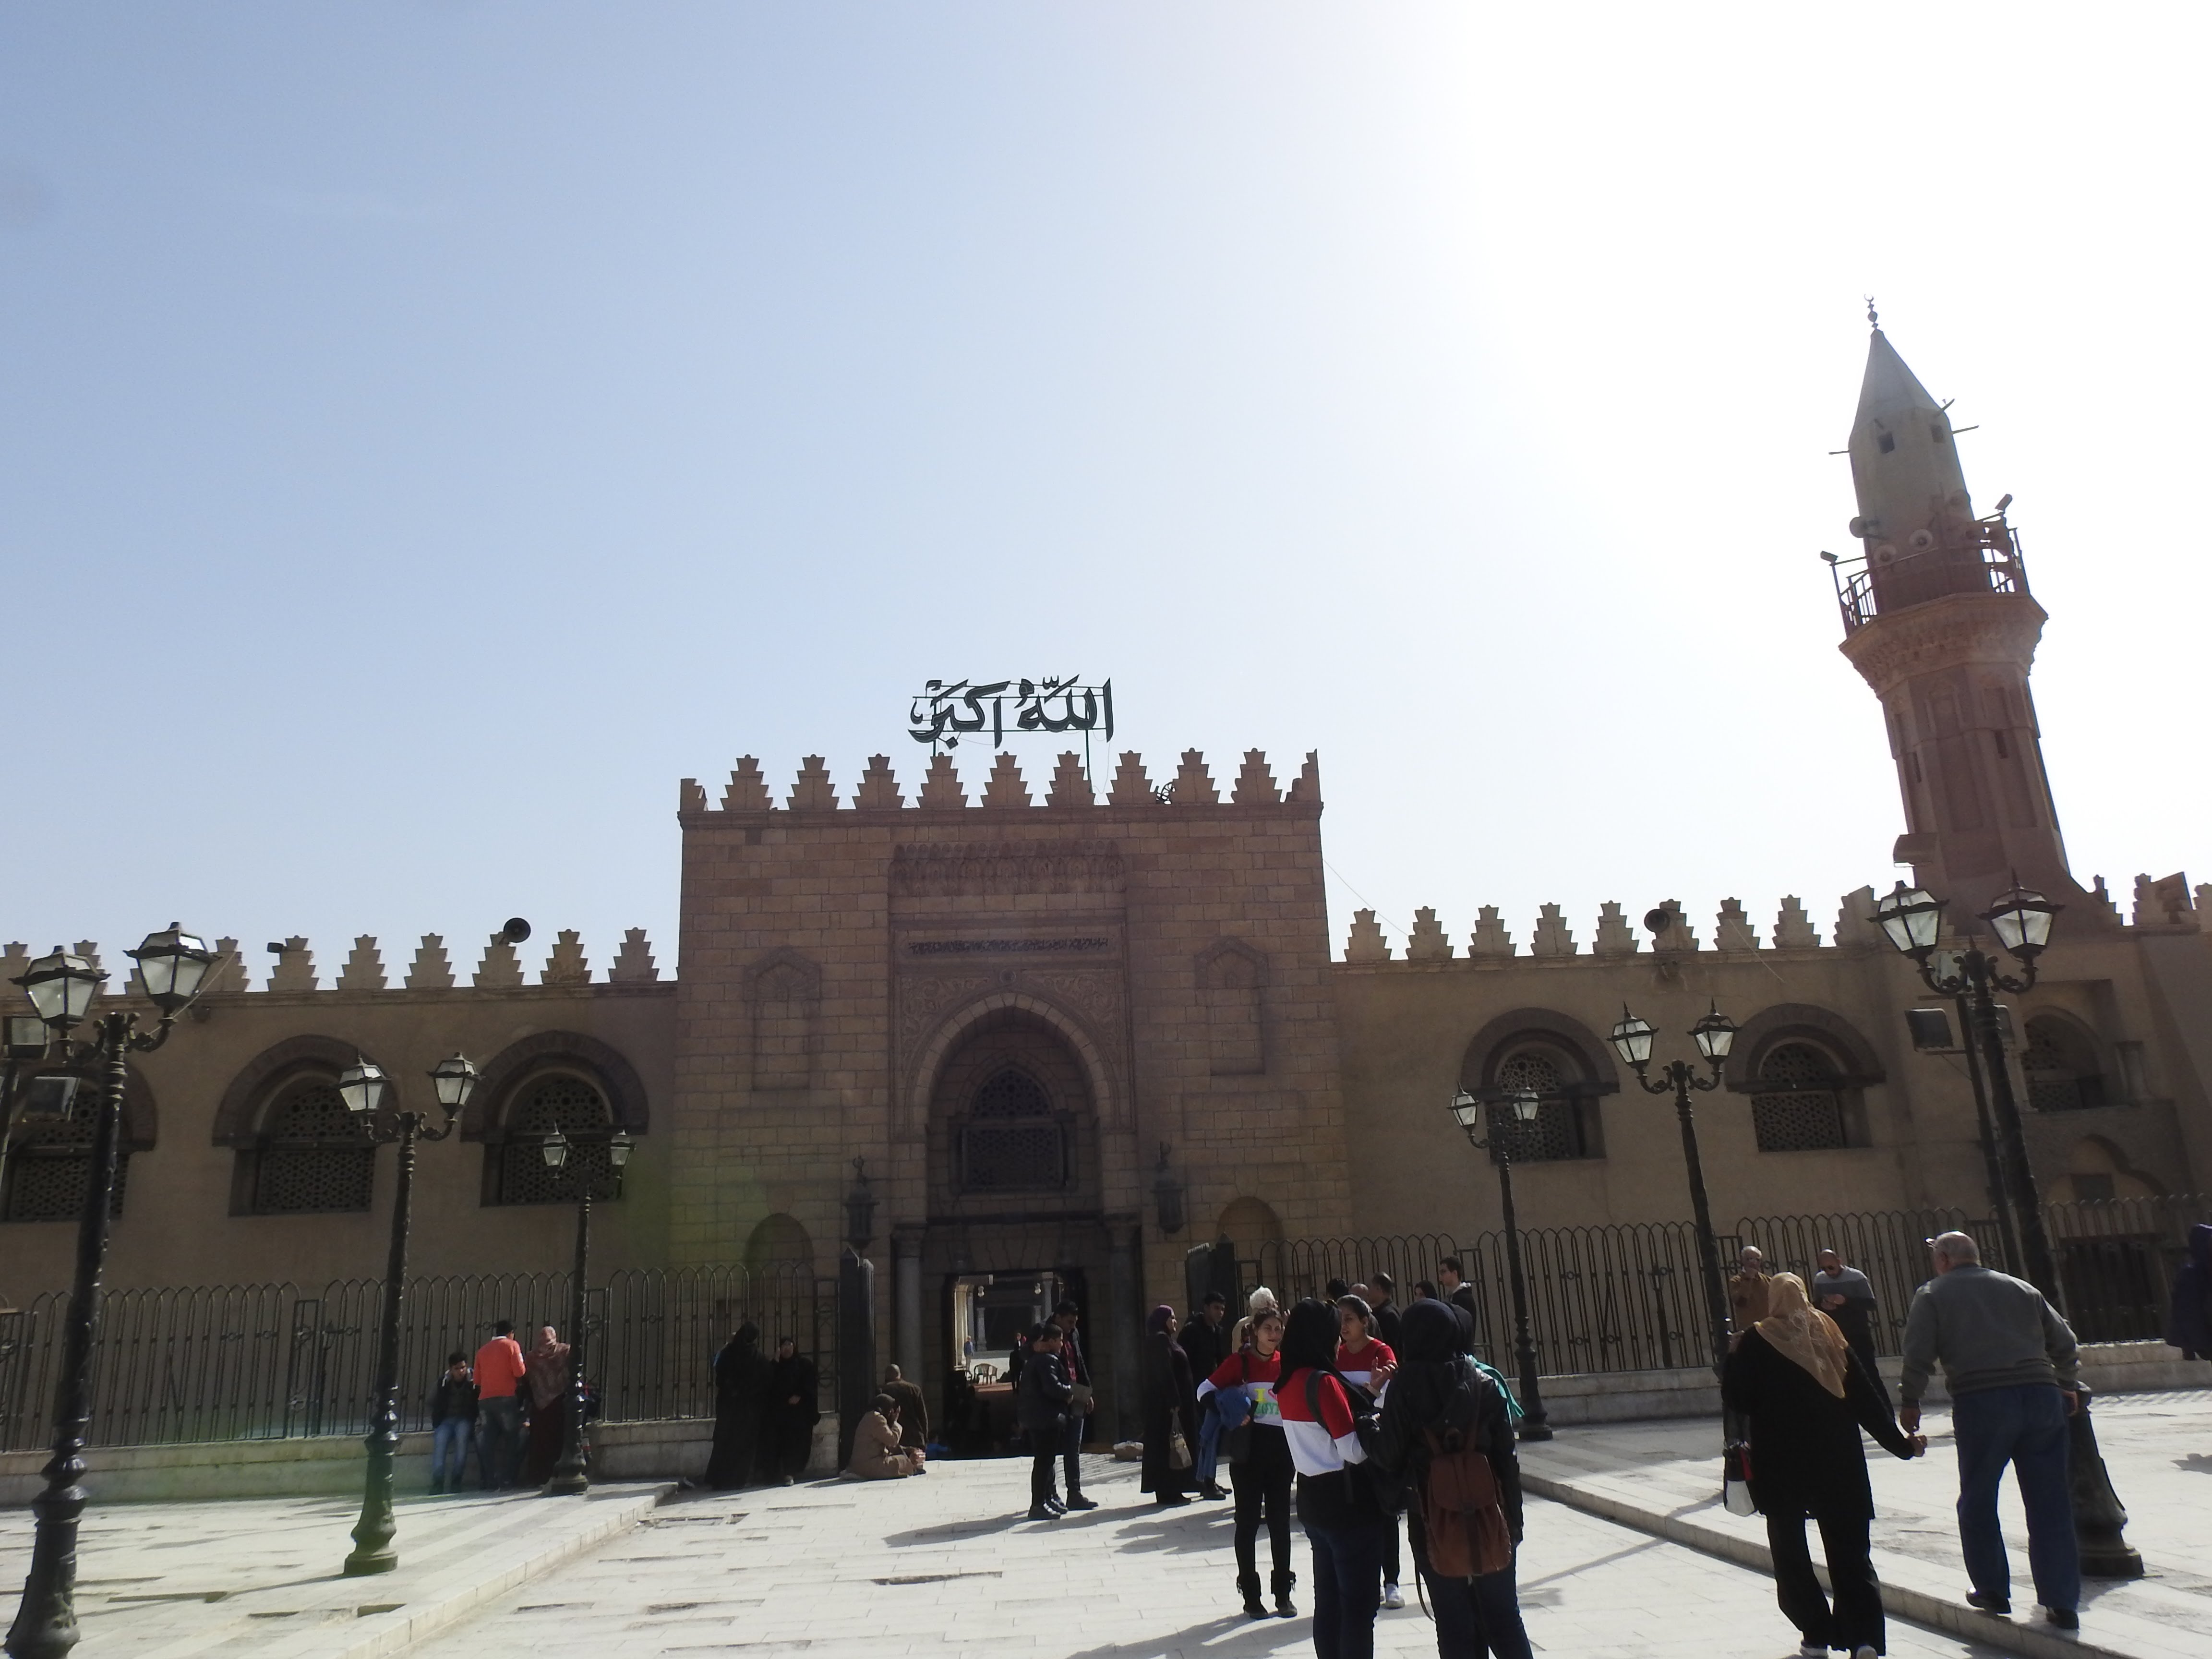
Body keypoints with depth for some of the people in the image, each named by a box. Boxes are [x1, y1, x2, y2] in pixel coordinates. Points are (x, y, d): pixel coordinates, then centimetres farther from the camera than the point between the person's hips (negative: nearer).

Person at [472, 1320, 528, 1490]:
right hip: (506, 1398, -4)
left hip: (485, 1400, 4)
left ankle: (491, 1483, 0)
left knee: (487, 1442, 4)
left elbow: (477, 1379, 13)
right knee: (511, 1440, 3)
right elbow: (519, 1371, -7)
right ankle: (506, 1481, -4)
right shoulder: (512, 1345, 2)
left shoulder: (483, 1350, 16)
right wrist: (518, 1381, 14)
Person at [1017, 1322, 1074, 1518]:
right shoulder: (1048, 1360, -16)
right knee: (1045, 1460, -7)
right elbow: (1053, 1387, -26)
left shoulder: (1032, 1360, 16)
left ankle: (1049, 1498, 27)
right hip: (1046, 1417, -11)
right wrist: (1070, 1391, -9)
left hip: (1033, 1416, 11)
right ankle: (1038, 1505, -6)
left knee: (1044, 1459, 18)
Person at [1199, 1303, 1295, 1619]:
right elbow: (1206, 1389, -9)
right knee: (1248, 1521, 4)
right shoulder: (1240, 1361, -6)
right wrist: (1228, 1414, -22)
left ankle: (1283, 1594, 19)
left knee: (1280, 1522, 9)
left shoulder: (1286, 1363, 3)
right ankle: (1251, 1596, 13)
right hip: (1248, 1450, -3)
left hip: (1281, 1448, 3)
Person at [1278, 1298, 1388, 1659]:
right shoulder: (1324, 1382, -19)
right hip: (1348, 1503, -8)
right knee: (1359, 1605, 1)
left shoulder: (1287, 1383, 6)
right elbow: (1354, 1451, -20)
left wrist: (1369, 1399, 5)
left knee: (1329, 1601, 15)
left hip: (1313, 1503, 8)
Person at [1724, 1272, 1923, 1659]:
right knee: (1849, 1549, 8)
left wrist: (1733, 1359, 9)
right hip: (1837, 1460, 3)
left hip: (1780, 1462, -3)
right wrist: (1900, 1442, 9)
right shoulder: (1829, 1332, 3)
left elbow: (1736, 1399, -7)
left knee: (1789, 1549, 10)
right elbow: (1867, 1395, 2)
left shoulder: (1757, 1341, -6)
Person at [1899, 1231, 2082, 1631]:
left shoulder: (1933, 1295, 7)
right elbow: (2065, 1344, 21)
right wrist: (2065, 1387, 36)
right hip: (2042, 1397, 4)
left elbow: (1918, 1354, -3)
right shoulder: (2022, 1288, 19)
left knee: (1978, 1502, 12)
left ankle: (1993, 1591, 17)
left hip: (1981, 1402, -4)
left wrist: (1910, 1402, 8)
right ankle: (2062, 1603, 11)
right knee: (2050, 1504, 10)